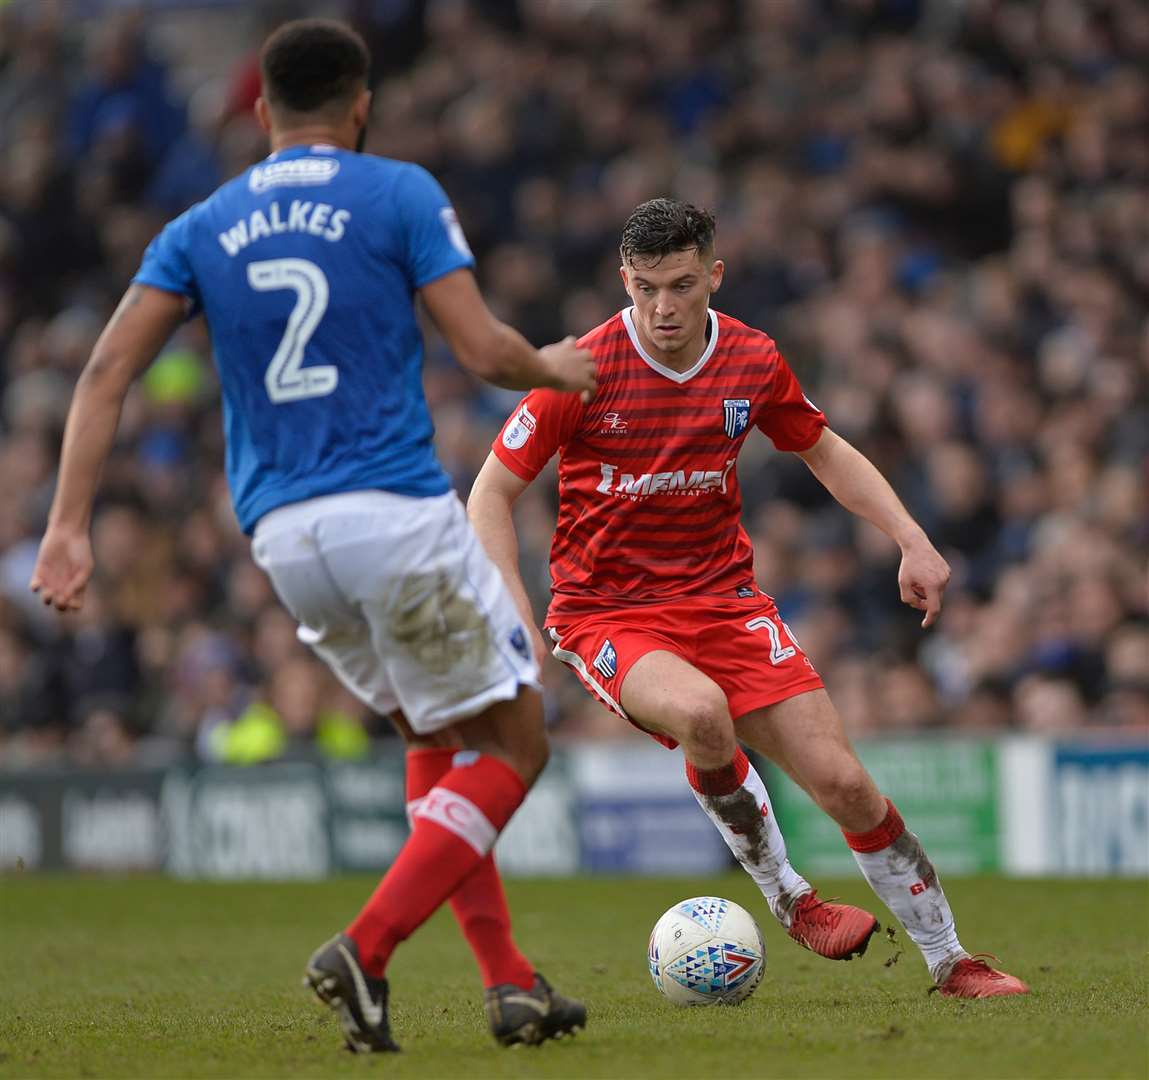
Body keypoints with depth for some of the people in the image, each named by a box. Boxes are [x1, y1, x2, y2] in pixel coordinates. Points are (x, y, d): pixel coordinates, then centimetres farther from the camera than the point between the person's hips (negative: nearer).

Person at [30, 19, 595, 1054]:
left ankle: (509, 980, 14)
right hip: (397, 512, -5)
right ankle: (364, 950, -11)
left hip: (282, 534, 6)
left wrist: (69, 526, 1)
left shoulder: (203, 228, 12)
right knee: (513, 743, 5)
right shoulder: (401, 194, 0)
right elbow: (485, 349, -5)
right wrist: (553, 370, 17)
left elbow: (106, 371, 3)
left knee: (439, 738, 22)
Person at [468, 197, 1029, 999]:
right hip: (605, 610, -3)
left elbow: (826, 451, 16)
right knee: (703, 713, -36)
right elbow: (492, 492, -7)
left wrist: (911, 539, 4)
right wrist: (516, 619, -18)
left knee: (844, 783, -7)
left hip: (722, 596, 3)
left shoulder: (753, 362, -2)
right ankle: (787, 896, -12)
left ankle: (949, 960, 12)